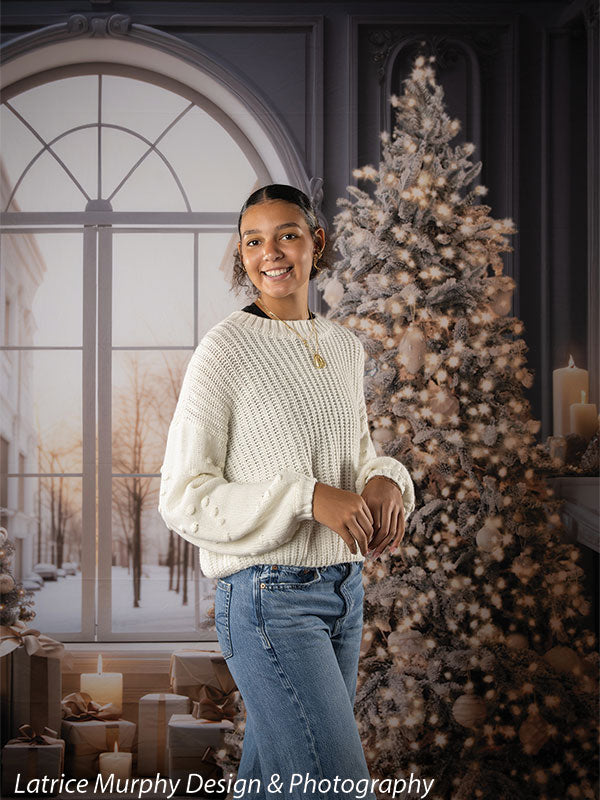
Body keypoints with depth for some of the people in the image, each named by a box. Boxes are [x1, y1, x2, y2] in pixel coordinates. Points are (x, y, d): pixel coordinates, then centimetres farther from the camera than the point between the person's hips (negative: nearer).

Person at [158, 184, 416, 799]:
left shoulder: (345, 348, 8)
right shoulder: (225, 350, -11)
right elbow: (184, 499, -13)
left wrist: (385, 481, -4)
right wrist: (310, 499, -23)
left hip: (344, 587, 7)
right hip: (271, 598, -7)